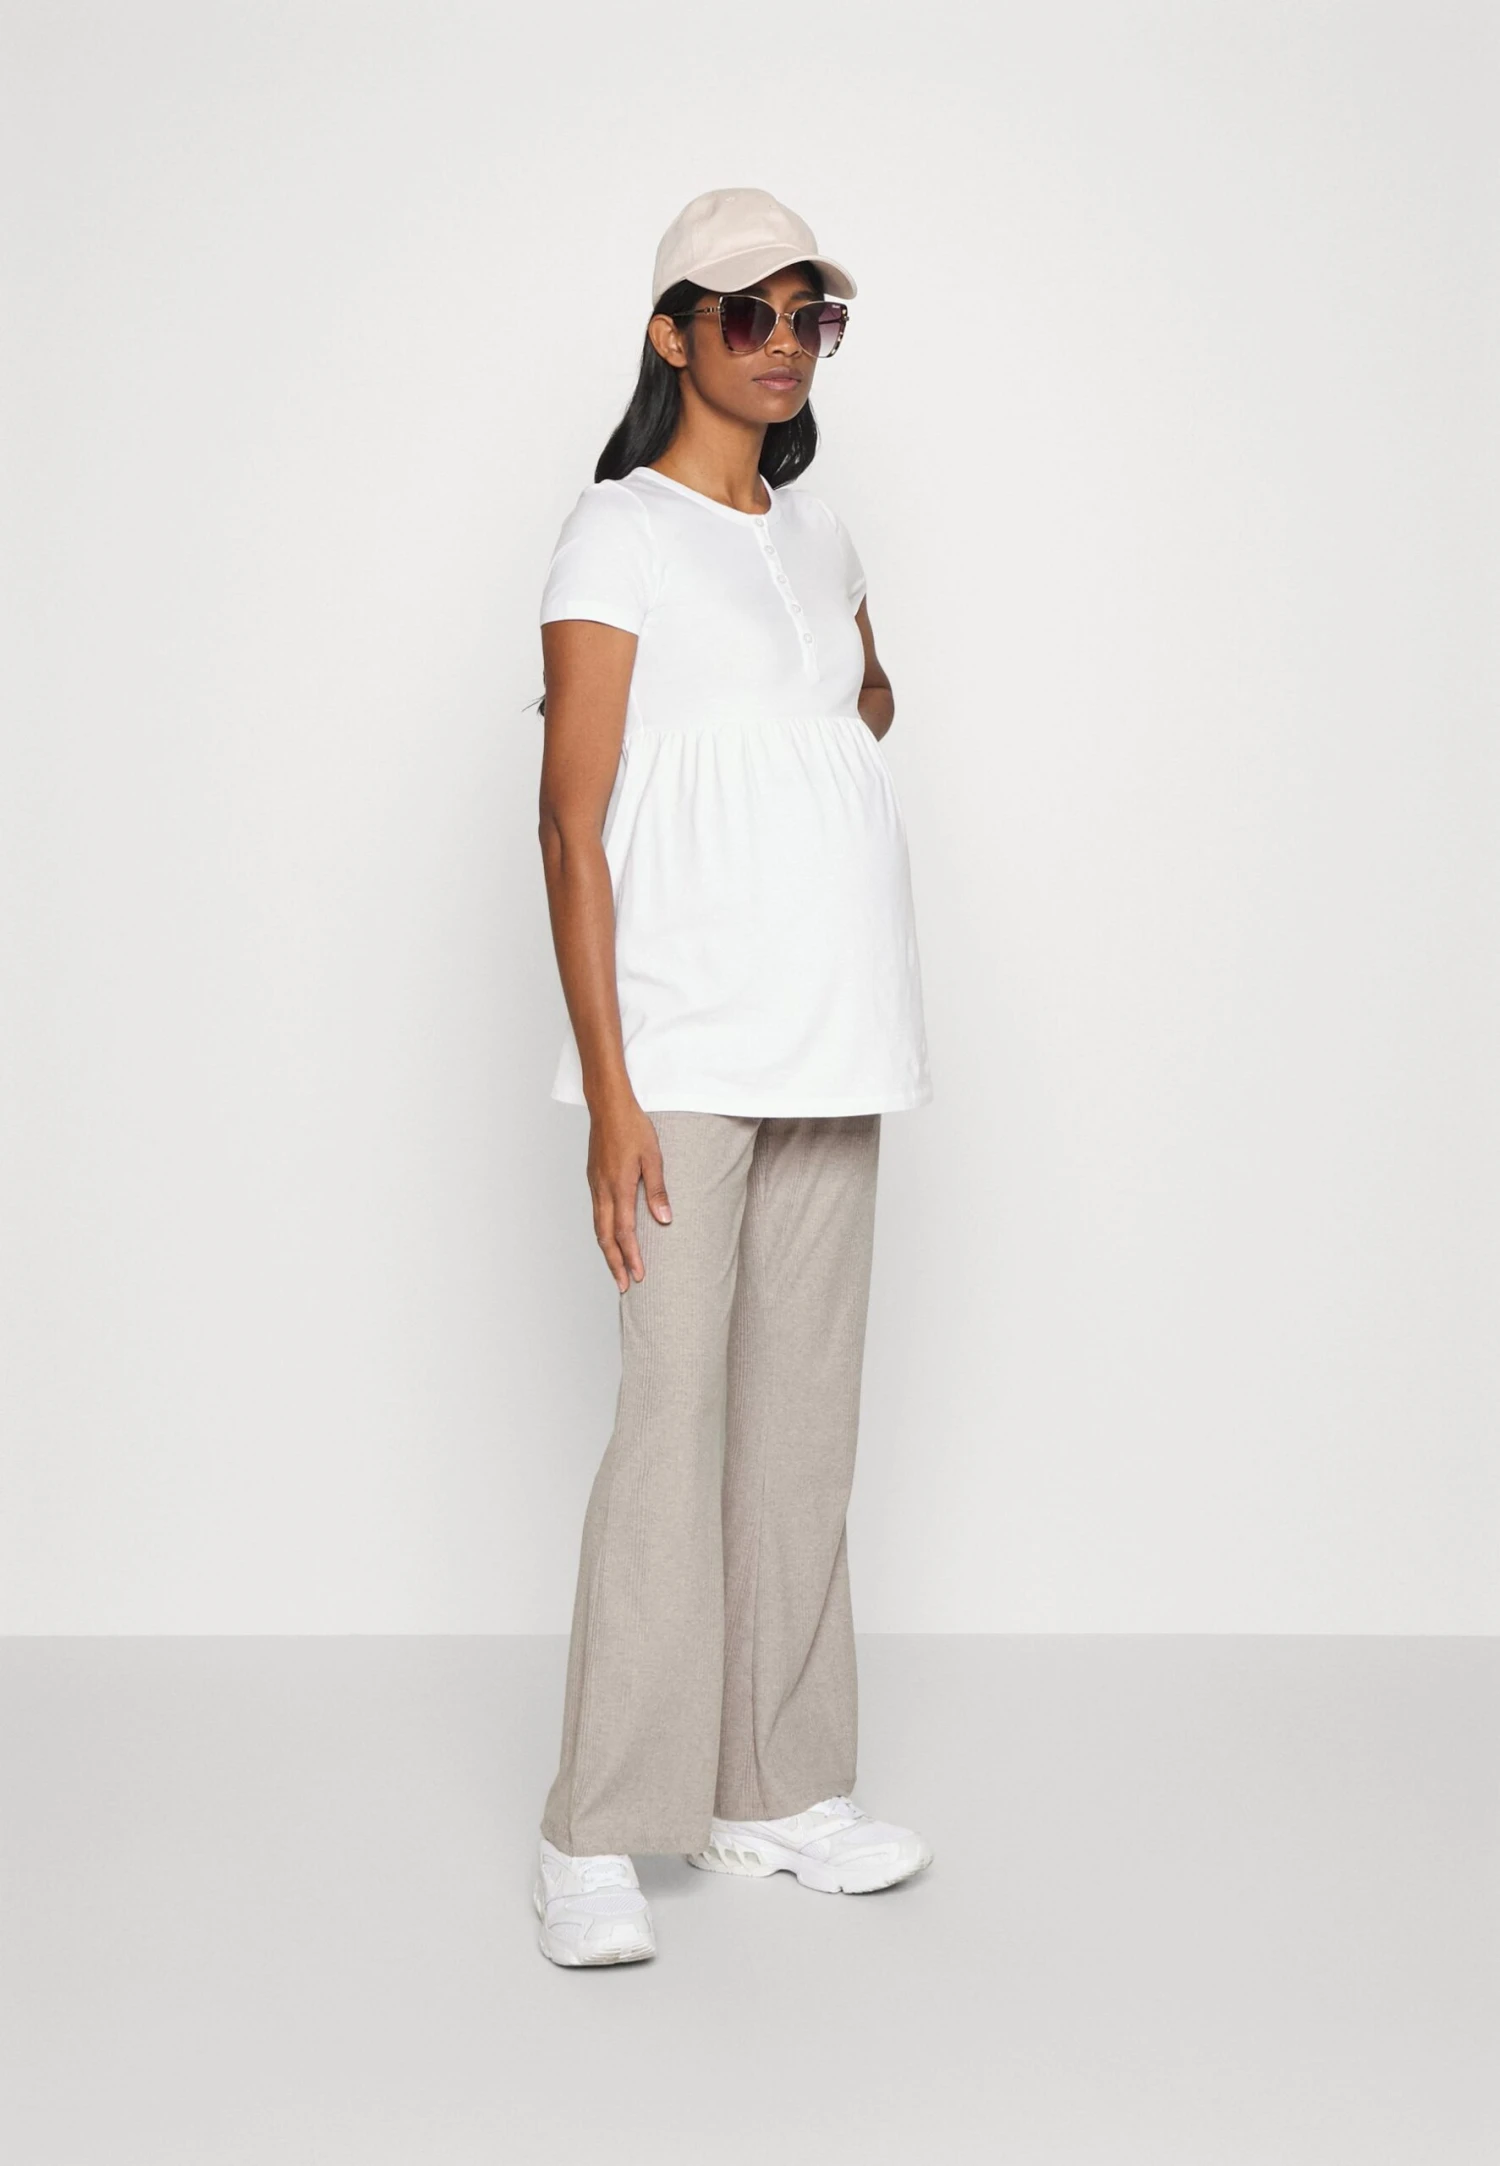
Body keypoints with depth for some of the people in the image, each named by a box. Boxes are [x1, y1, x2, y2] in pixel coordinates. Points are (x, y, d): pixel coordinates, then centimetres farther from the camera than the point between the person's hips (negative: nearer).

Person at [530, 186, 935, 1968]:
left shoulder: (820, 540, 16)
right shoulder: (619, 533, -2)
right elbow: (569, 827, -9)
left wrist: (783, 737, 14)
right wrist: (608, 1092, -16)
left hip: (830, 1052, 6)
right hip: (686, 1052, -6)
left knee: (804, 1421, 8)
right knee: (673, 1421, -9)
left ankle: (774, 1794, 18)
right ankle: (594, 1836, 1)